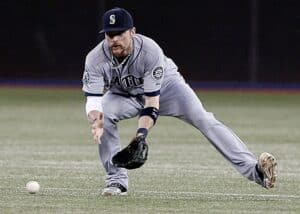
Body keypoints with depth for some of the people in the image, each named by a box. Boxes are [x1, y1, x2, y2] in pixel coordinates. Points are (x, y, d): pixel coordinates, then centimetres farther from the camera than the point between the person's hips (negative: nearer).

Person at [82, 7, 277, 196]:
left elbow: (152, 102, -35)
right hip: (124, 95, 2)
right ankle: (116, 180, -15)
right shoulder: (96, 59, -29)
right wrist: (96, 121, -56)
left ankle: (253, 168, -33)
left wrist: (141, 133, -50)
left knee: (204, 120, -22)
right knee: (104, 115, -29)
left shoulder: (150, 51, -35)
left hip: (164, 84, -2)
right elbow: (93, 100, -33)